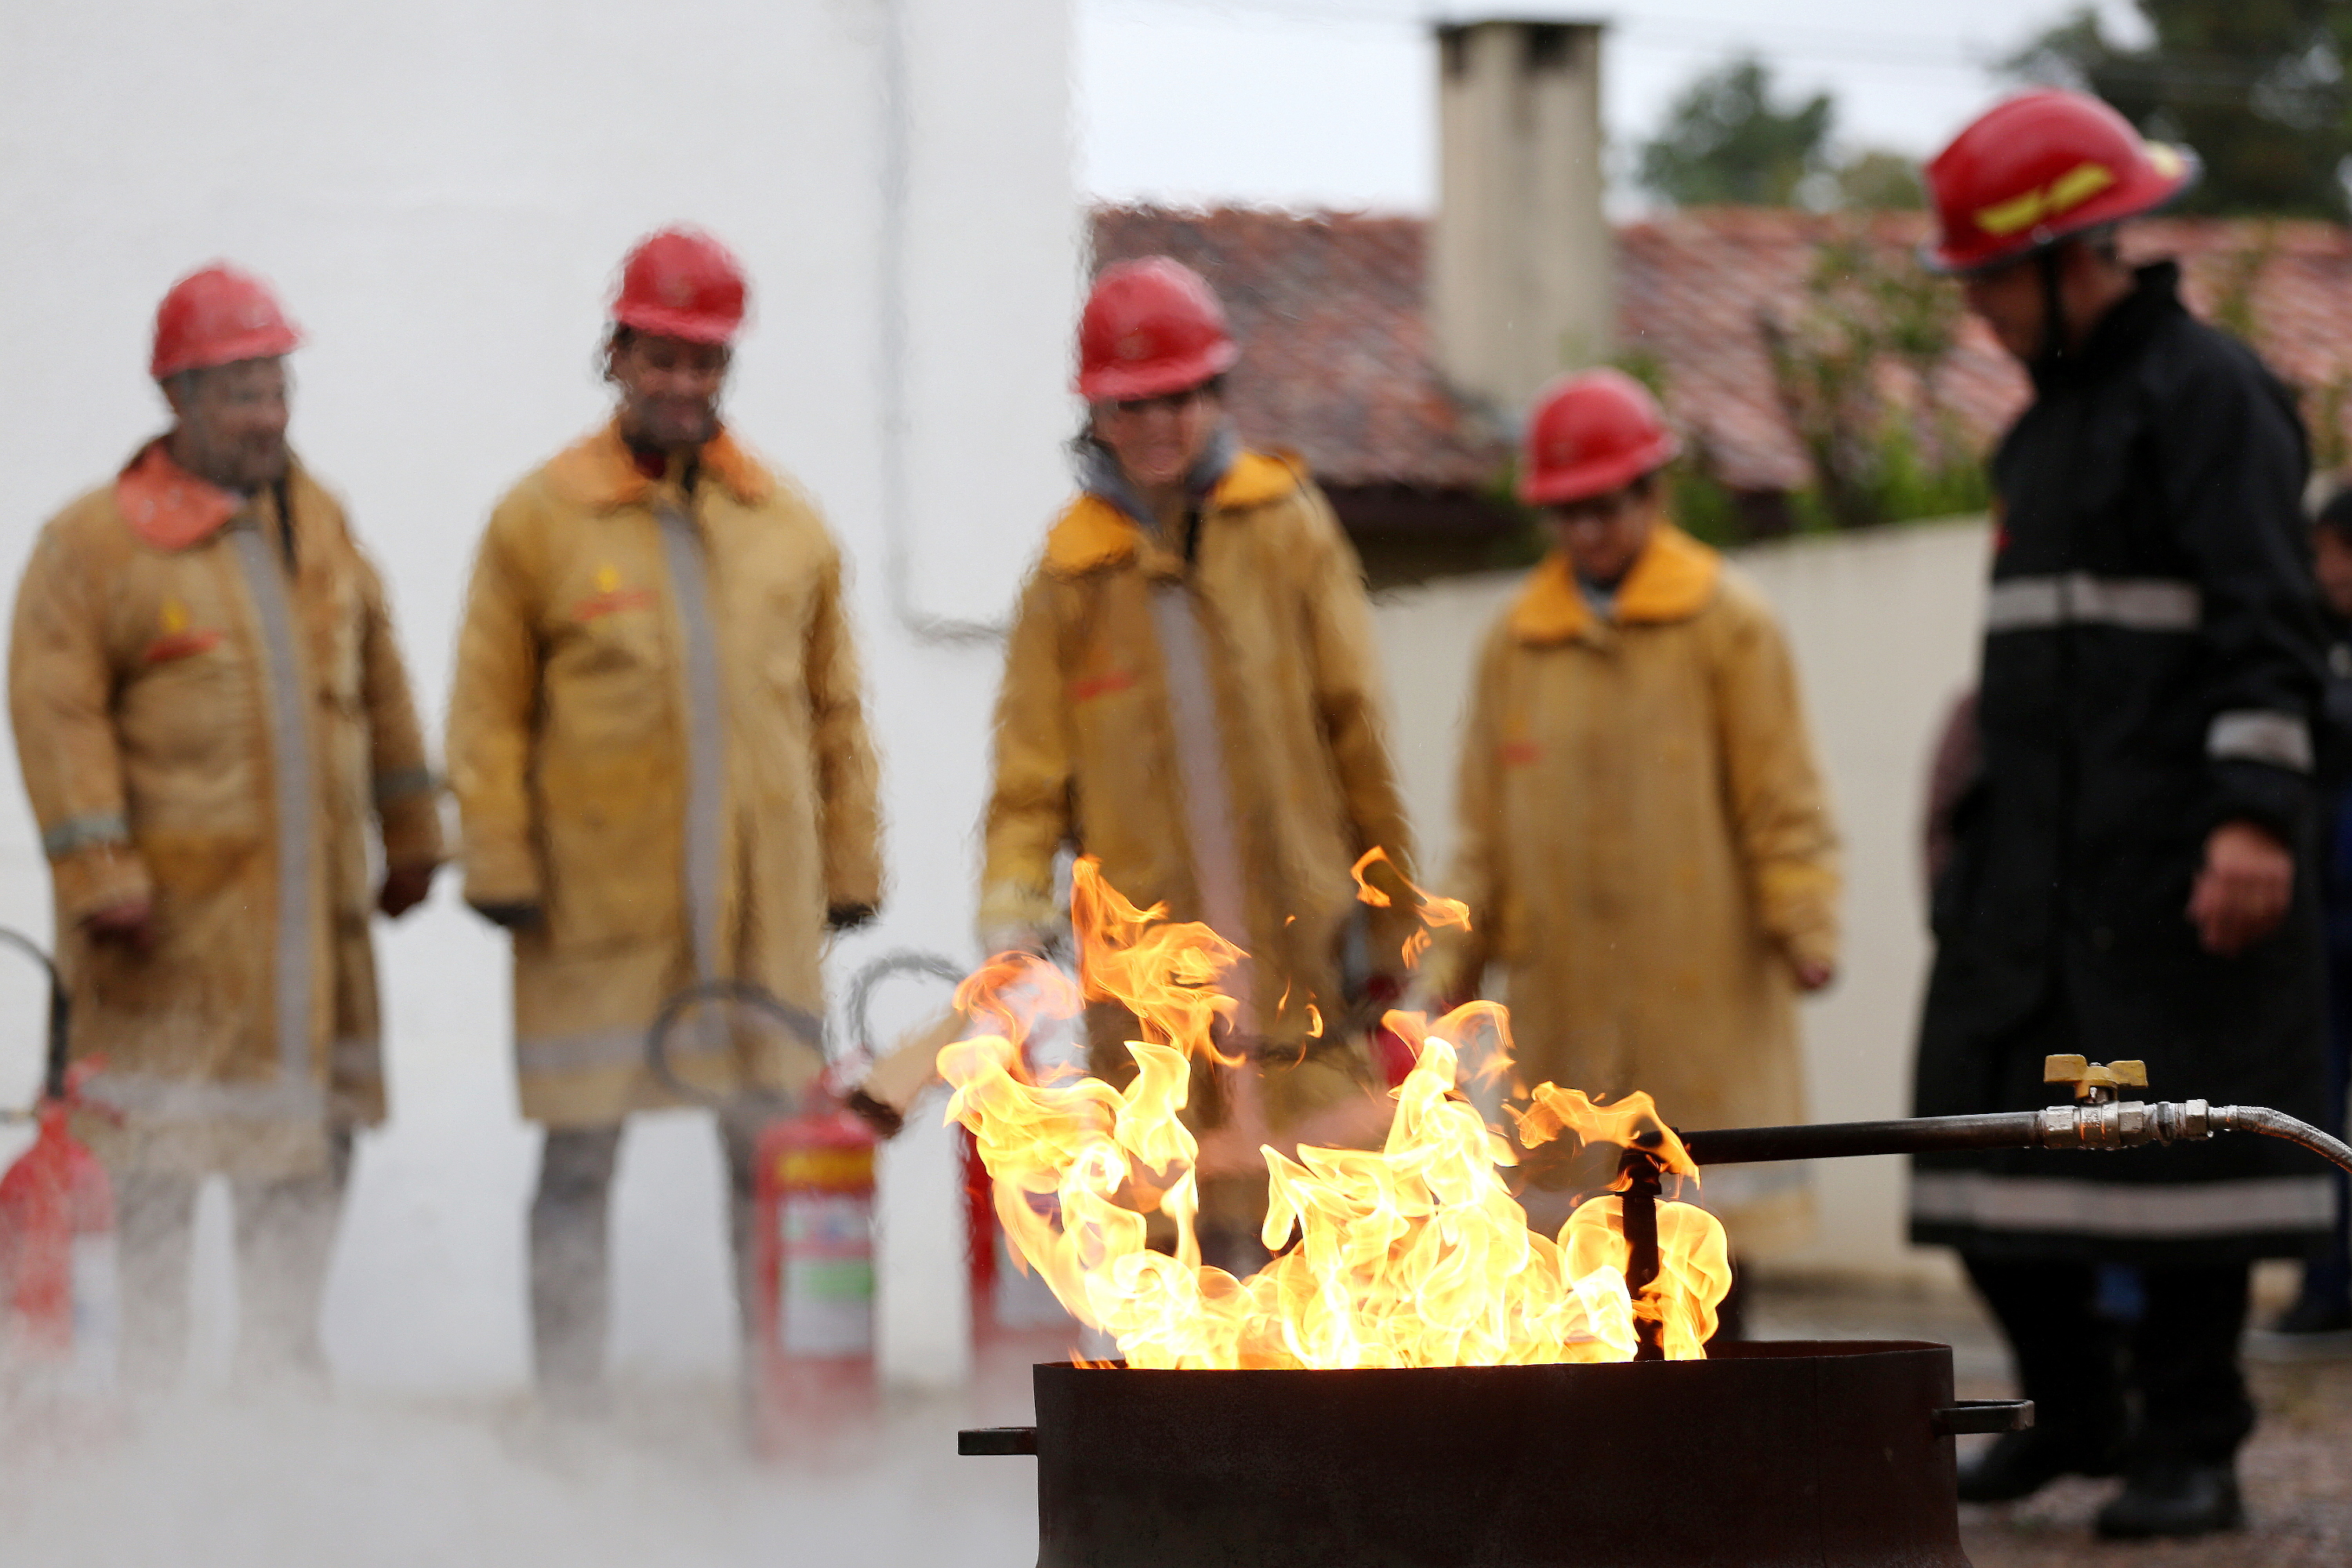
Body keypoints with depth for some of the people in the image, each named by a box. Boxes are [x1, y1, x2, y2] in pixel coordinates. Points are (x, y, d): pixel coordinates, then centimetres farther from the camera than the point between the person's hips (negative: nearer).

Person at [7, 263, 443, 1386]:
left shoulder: (317, 522, 11)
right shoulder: (98, 539, -7)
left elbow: (377, 679, 19)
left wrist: (409, 835, 19)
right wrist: (97, 871, -16)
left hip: (312, 899, 6)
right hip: (176, 905, -5)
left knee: (310, 1137, 10)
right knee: (165, 1141, 1)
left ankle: (283, 1358, 22)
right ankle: (153, 1374, 10)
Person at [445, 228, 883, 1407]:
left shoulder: (787, 525, 11)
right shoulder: (541, 521, 2)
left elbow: (833, 711, 16)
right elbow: (489, 712, 1)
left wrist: (850, 862, 12)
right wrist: (500, 861, -6)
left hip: (762, 899, 3)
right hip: (596, 900, -3)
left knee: (774, 1155, 6)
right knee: (580, 1154, 1)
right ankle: (569, 1401, 7)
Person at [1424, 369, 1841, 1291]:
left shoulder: (1729, 625, 1)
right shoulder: (1516, 643, 11)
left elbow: (1783, 801, 0)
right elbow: (1486, 828, 15)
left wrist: (1805, 928, -12)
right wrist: (1453, 964, 8)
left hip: (1702, 997, -3)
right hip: (1566, 1000, 3)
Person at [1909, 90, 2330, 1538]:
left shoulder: (2208, 390, -8)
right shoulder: (2048, 420, 21)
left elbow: (2265, 621, -17)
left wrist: (2257, 817, -26)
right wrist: (1986, 837, 23)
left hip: (2176, 862, -9)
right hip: (2036, 863, 9)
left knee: (2174, 1137, -5)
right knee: (1990, 1127, 5)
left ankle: (2193, 1448, 2)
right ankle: (2074, 1407, 19)